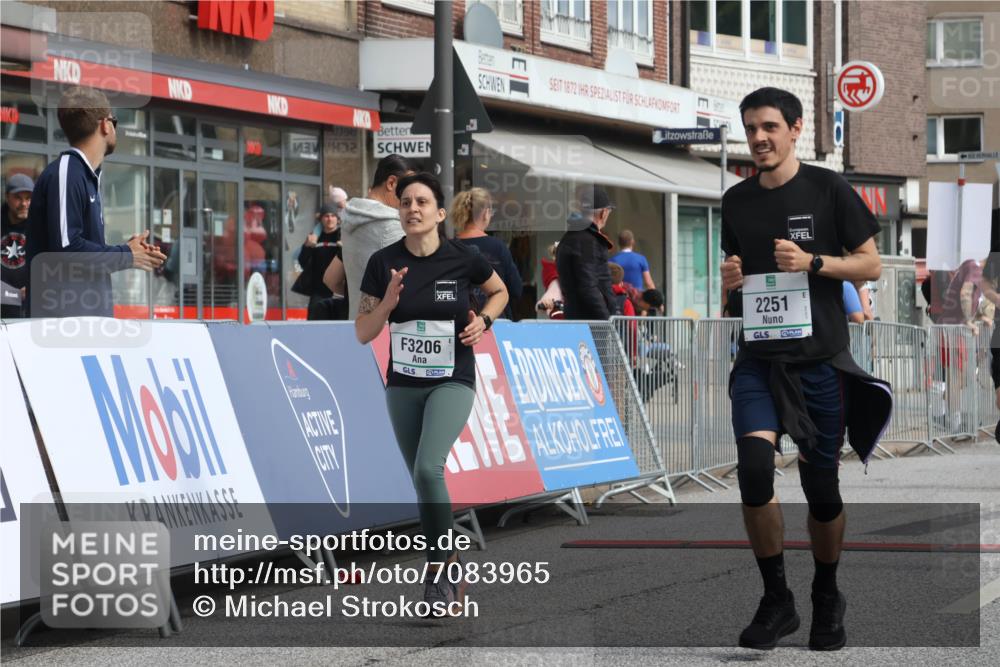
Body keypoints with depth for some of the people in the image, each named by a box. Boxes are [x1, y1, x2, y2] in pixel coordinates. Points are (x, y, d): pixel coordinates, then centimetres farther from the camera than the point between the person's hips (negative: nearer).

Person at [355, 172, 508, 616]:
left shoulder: (463, 259, -10)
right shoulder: (383, 262, -6)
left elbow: (499, 291, 11)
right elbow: (362, 333, -3)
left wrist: (483, 320, -8)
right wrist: (388, 302, -20)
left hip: (452, 382, -3)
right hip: (403, 385, 4)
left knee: (428, 468, -24)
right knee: (423, 481, 10)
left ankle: (440, 567, -10)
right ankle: (449, 570, 26)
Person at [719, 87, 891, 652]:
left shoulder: (829, 190, -3)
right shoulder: (737, 201, 9)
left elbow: (871, 265, -1)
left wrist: (813, 262, -16)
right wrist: (729, 278, -1)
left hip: (820, 358, -2)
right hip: (759, 358, 2)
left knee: (822, 487, 5)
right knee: (754, 465, -20)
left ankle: (828, 599, 29)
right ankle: (776, 600, -5)